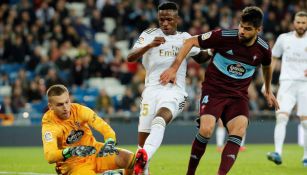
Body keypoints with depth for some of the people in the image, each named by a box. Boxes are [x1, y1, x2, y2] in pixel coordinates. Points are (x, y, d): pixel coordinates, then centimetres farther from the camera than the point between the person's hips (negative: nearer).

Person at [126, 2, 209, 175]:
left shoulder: (185, 38, 16)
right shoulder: (149, 34, 7)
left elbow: (201, 58, 33)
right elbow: (130, 58, -5)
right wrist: (149, 46, -23)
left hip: (174, 92, -1)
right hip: (152, 90, 1)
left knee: (159, 121, -33)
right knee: (143, 139, -3)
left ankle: (144, 155, -56)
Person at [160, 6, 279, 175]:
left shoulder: (263, 49, -4)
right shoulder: (224, 36, -16)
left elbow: (267, 66, 21)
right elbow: (190, 42, -9)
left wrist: (268, 91, 34)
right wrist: (174, 68, -16)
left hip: (239, 94, 3)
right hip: (213, 89, -3)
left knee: (239, 131, -24)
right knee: (206, 129, -24)